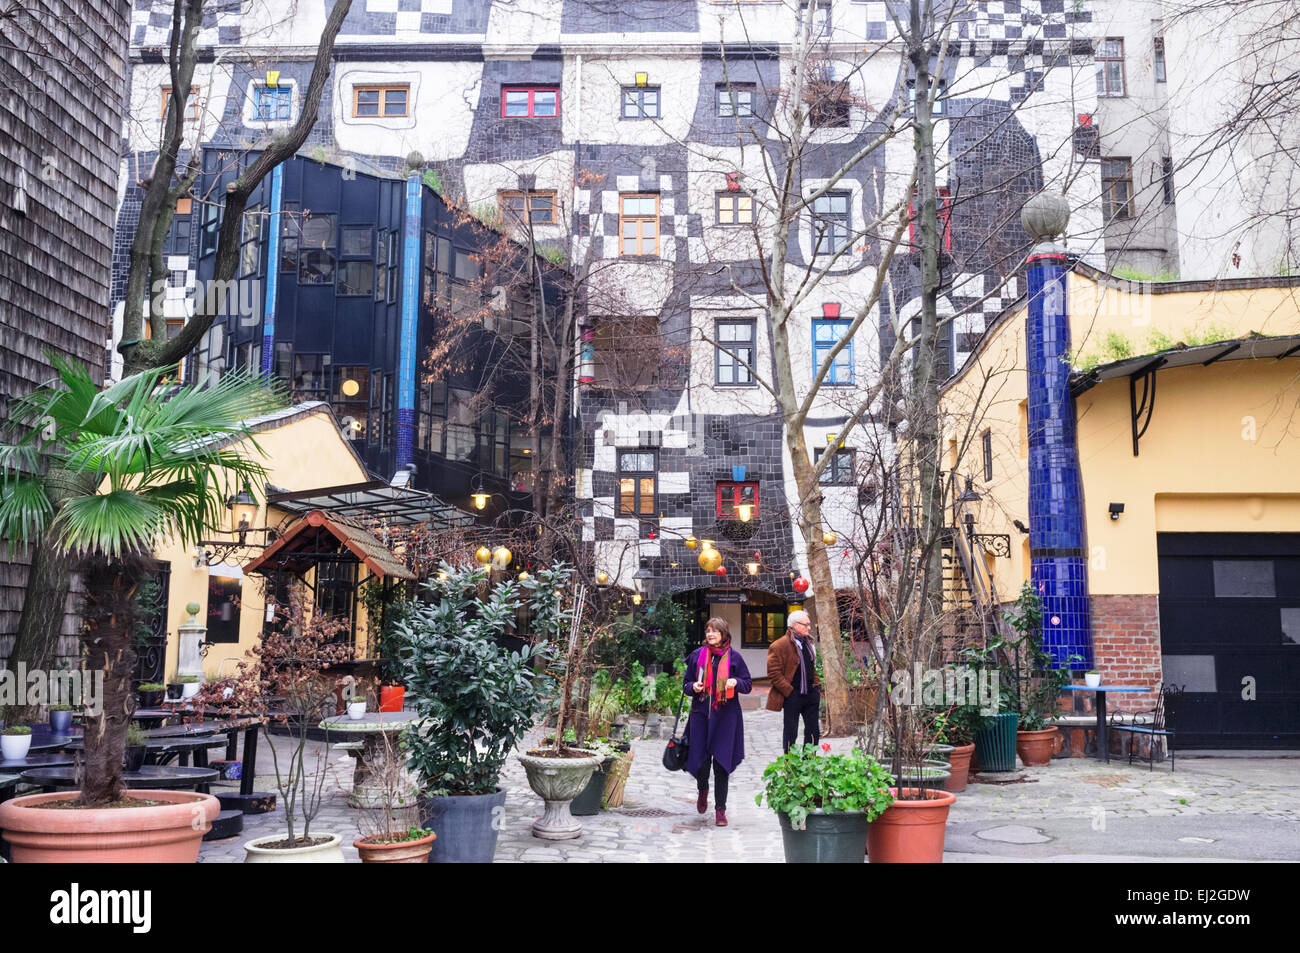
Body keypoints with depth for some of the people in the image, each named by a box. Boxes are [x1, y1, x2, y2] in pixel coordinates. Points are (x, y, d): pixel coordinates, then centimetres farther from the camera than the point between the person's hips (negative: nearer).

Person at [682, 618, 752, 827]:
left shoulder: (734, 657, 4)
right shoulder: (697, 656, 8)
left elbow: (748, 684, 8)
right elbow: (686, 683, 14)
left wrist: (736, 682, -13)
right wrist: (693, 686, -8)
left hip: (726, 715, -1)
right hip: (701, 713, 1)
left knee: (722, 763, -3)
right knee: (700, 760, 1)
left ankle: (720, 809, 7)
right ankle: (703, 790, 35)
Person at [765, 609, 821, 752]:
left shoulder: (808, 643, 14)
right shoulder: (779, 646, -12)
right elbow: (774, 673, -15)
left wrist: (817, 685, 13)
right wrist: (788, 691, -17)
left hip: (811, 693, 7)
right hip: (792, 696, -7)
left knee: (813, 731, 11)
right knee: (791, 732, 2)